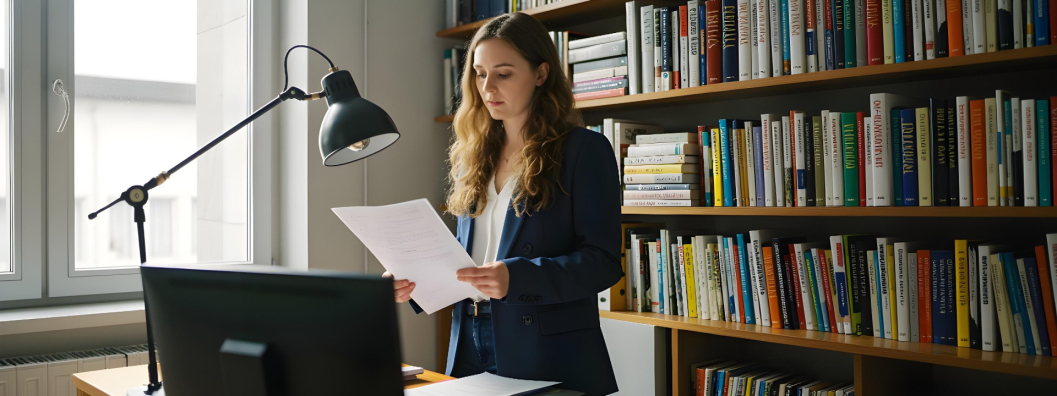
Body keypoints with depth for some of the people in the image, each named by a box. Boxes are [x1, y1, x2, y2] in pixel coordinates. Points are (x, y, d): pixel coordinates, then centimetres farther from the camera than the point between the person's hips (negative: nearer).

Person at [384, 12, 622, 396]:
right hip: (472, 348, 6)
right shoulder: (475, 155, 11)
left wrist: (515, 278, -27)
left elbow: (603, 261, -13)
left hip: (548, 355, -5)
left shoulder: (584, 150, -7)